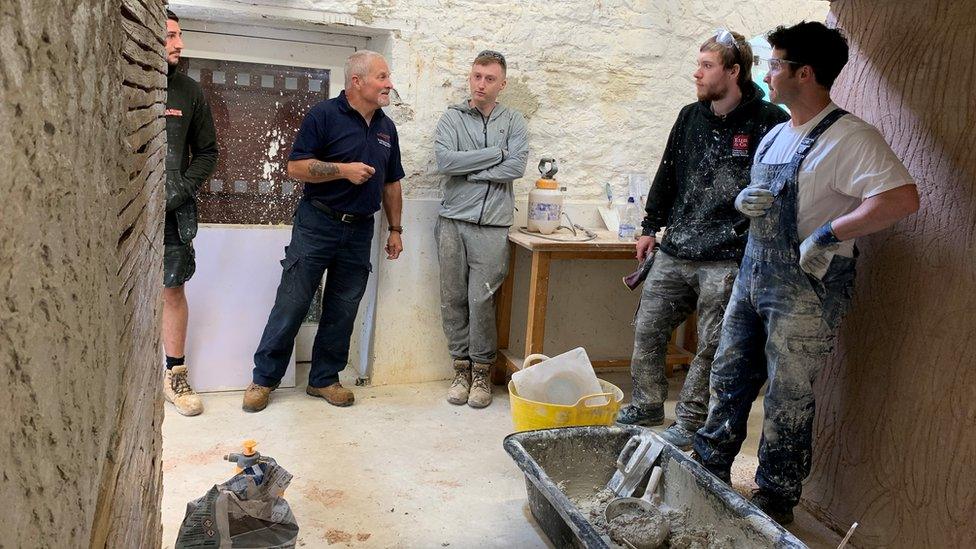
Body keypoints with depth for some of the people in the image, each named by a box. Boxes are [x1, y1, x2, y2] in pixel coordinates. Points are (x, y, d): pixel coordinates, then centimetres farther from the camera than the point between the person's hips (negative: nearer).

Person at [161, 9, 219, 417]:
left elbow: (207, 151, 12)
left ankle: (175, 375, 15)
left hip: (172, 212, 1)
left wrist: (185, 188, -1)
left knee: (173, 290, 4)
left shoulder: (189, 92, 8)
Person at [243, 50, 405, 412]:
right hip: (317, 224, -5)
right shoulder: (324, 115, -6)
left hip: (359, 231, 5)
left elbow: (391, 182, 18)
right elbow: (295, 167, -11)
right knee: (292, 304, -1)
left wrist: (395, 229, 14)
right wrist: (344, 170, -20)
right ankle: (263, 378, 13)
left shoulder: (386, 127, 12)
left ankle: (324, 379, 23)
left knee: (342, 312, 9)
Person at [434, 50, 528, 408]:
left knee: (481, 300, -3)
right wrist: (495, 153, -7)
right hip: (453, 221, 1)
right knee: (453, 299, 5)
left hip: (492, 225, -1)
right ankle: (462, 368, 18)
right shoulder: (452, 118, 8)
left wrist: (468, 170, -8)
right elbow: (444, 160, -9)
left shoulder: (513, 122, 9)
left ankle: (482, 372, 13)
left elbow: (516, 167, -7)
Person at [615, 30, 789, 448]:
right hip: (674, 252, 6)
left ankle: (689, 421, 21)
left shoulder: (769, 123, -8)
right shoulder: (691, 117, 10)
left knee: (712, 344, 4)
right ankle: (647, 405, 30)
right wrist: (651, 227, 19)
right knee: (648, 329, 11)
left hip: (727, 260, -6)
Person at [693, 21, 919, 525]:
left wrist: (828, 234, -26)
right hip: (753, 275, 8)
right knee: (728, 377, 16)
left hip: (805, 289, -8)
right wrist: (744, 200, 0)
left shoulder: (849, 138, -16)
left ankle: (775, 499, 21)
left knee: (788, 400, 4)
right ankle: (710, 466, 34)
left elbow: (903, 198, -28)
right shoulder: (776, 135, 12)